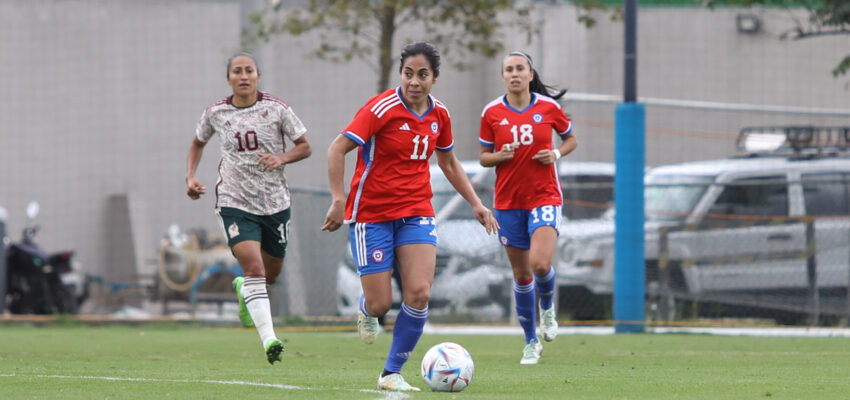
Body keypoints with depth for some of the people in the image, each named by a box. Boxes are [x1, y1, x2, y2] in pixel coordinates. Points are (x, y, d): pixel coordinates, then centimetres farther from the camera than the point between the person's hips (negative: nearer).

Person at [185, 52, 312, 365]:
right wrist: (190, 177, 4)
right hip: (235, 203, -2)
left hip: (275, 201, 2)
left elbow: (305, 147, 1)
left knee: (271, 273, 14)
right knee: (253, 266, -20)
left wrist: (282, 158, -19)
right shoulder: (216, 113, 0)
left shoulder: (276, 109, -4)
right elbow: (198, 142, 19)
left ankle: (242, 289, 51)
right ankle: (269, 339, -27)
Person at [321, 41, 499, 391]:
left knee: (419, 294, -14)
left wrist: (475, 203, 16)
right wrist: (339, 201, -23)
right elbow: (337, 150, -16)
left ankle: (392, 373, 1)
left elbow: (448, 162, 21)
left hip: (416, 212, 4)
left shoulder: (438, 114, 3)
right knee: (381, 304, -5)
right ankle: (367, 311, 36)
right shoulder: (382, 108, -15)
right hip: (371, 214, -4)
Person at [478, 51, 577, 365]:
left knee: (540, 264, -21)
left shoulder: (548, 107, -2)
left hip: (544, 196, -2)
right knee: (521, 274, 5)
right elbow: (483, 157, 6)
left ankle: (547, 308, 14)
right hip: (508, 200, 2)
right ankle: (531, 342, 20)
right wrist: (500, 156, -16)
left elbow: (570, 139, 12)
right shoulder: (492, 113, -1)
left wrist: (556, 153, -8)